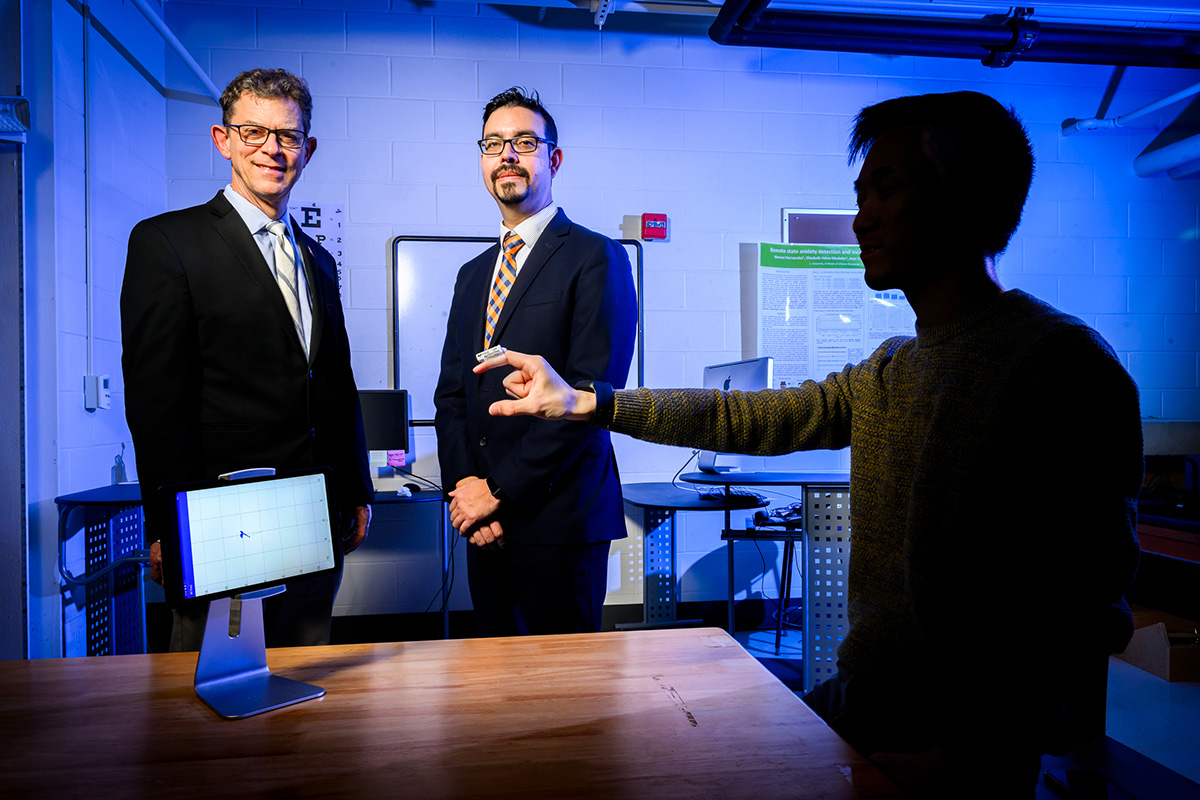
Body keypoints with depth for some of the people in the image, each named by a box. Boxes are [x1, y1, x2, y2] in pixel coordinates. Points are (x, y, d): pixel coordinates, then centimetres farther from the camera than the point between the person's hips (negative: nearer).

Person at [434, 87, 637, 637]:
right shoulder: (472, 275, 17)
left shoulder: (596, 258, -6)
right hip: (485, 526, 6)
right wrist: (463, 486, -4)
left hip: (558, 518, -6)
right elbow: (450, 395, 13)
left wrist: (498, 489, -13)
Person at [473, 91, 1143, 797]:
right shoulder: (890, 372, 7)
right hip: (855, 701, 7)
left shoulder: (1063, 362, -18)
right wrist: (580, 402, 7)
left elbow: (1084, 608, -22)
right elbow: (747, 418, 8)